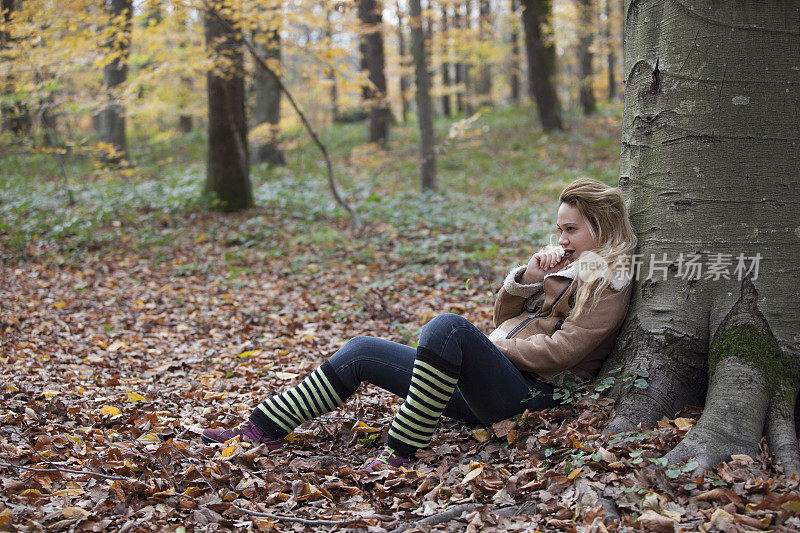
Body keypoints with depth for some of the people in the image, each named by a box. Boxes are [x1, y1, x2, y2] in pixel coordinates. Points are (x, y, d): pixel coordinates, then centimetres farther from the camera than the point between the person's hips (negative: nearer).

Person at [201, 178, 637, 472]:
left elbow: (560, 351, -14)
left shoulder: (609, 281, -2)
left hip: (531, 392, -9)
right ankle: (261, 430, 1)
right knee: (361, 353, 1)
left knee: (449, 327, -38)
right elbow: (503, 316, 21)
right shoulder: (564, 263, 25)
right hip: (490, 387, 9)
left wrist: (492, 349, -7)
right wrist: (526, 278, 3)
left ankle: (401, 451, -31)